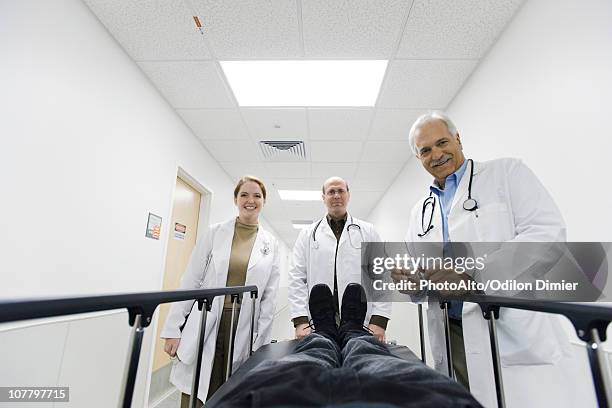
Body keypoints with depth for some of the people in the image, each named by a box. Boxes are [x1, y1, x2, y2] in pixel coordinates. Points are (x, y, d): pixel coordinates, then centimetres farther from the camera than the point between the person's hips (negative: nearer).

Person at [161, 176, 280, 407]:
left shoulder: (270, 244, 2)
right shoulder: (214, 233, 0)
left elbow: (269, 297, 3)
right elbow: (190, 281, 0)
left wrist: (261, 343, 1)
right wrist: (174, 329, -2)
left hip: (243, 329, 1)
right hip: (205, 326, -1)